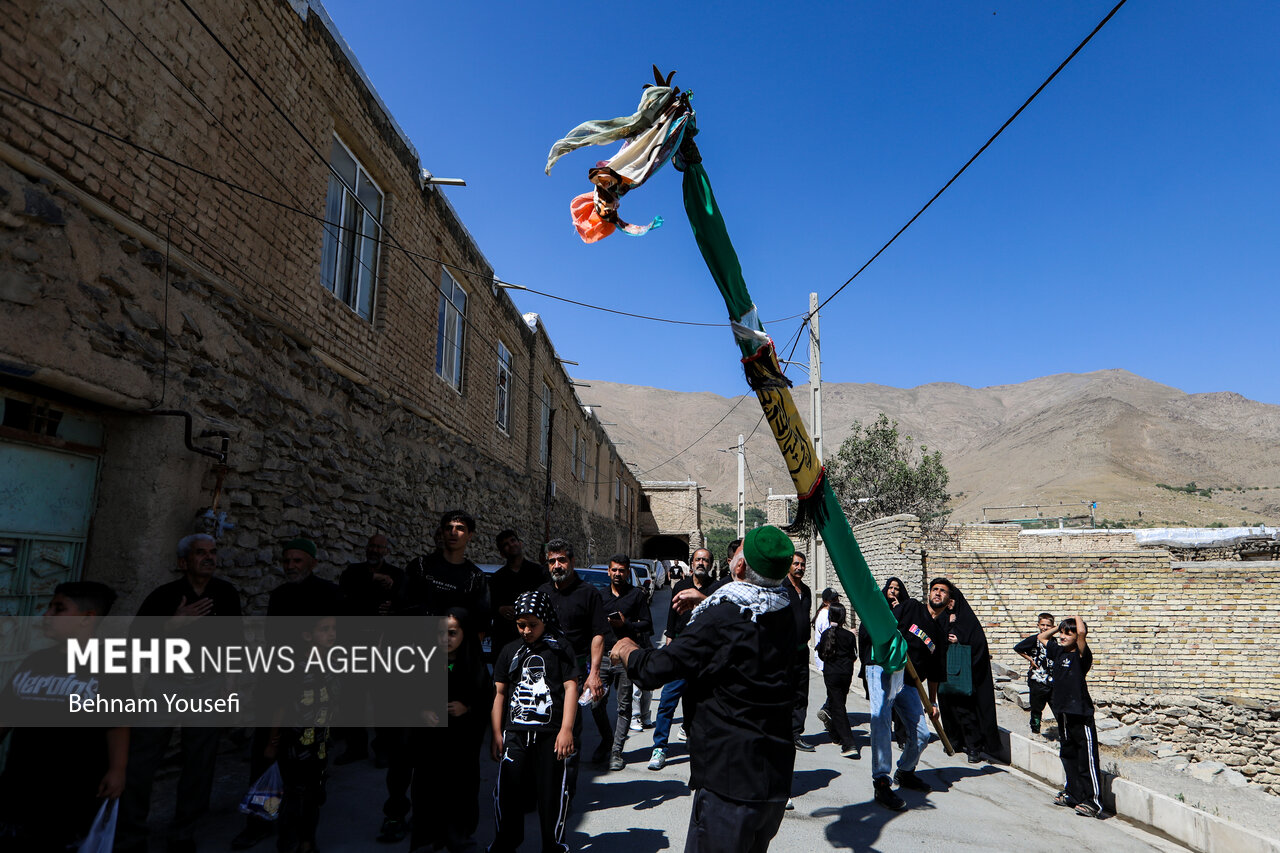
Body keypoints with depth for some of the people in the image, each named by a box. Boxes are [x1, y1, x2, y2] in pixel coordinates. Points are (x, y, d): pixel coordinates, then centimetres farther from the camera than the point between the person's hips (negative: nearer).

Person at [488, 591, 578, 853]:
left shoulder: (560, 648, 2)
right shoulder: (510, 651, 12)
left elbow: (571, 687, -2)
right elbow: (499, 692, 15)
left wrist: (566, 729, -8)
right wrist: (497, 733, 10)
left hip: (551, 733, -3)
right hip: (515, 733, 3)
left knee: (552, 792, 2)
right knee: (508, 791, 2)